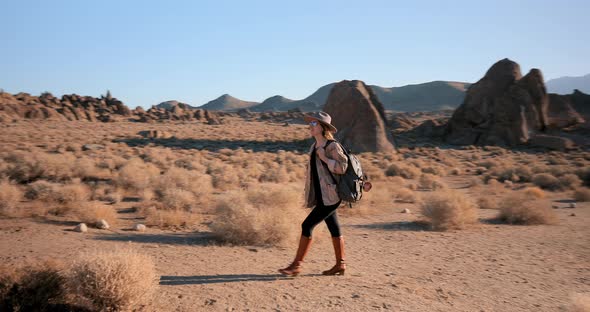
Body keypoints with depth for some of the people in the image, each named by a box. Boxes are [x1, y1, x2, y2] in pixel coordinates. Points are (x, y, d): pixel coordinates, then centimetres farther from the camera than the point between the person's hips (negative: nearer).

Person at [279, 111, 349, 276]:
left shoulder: (332, 146, -13)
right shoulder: (314, 147, 12)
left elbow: (342, 167, -20)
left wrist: (324, 158, -23)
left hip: (330, 197, -8)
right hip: (321, 196, 8)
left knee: (307, 225, -10)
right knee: (334, 228, 14)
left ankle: (296, 265, -4)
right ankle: (340, 264, 23)